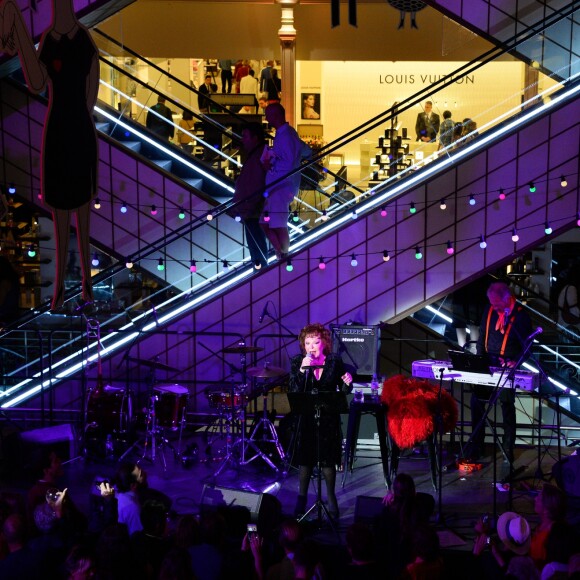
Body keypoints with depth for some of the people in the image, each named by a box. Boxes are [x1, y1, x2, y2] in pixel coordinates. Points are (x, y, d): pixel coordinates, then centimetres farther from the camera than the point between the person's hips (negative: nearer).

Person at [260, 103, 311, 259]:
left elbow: (289, 165, -21)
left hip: (281, 186, -10)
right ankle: (282, 256, 16)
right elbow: (306, 151, 26)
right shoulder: (287, 133, 15)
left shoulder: (285, 136, -15)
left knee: (279, 226, -8)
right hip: (275, 186, 10)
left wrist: (272, 165, -10)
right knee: (265, 224, 12)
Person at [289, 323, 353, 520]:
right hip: (306, 418, 0)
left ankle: (331, 498, 22)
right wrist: (302, 370, -28)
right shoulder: (297, 362, -6)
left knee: (328, 459, 6)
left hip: (329, 418, 0)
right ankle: (302, 498, 22)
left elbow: (343, 392, 3)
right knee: (305, 459, 6)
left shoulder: (335, 361, -4)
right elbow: (294, 391, -16)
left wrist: (347, 383, -18)